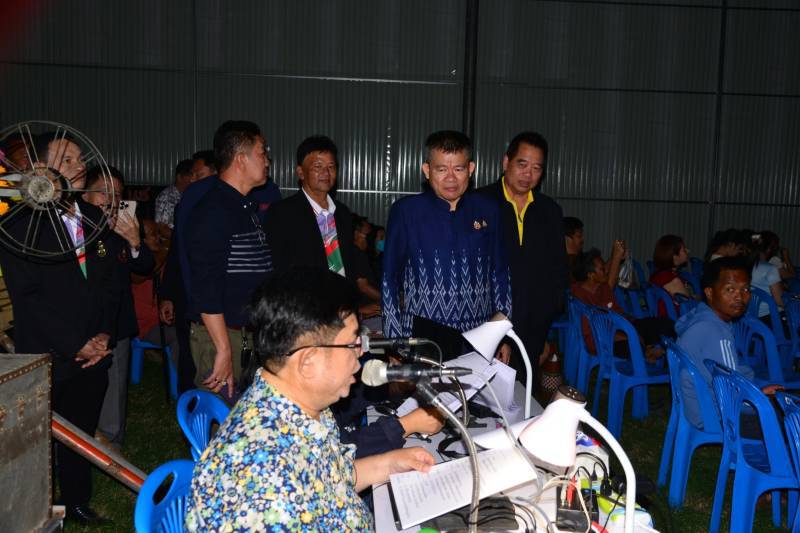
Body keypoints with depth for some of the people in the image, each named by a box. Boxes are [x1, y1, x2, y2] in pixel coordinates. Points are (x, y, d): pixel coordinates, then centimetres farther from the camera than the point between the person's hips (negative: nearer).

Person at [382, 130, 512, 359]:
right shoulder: (406, 211, -2)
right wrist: (395, 342, -1)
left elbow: (501, 275, 12)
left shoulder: (488, 210, 5)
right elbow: (389, 279, 2)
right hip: (423, 335, -2)